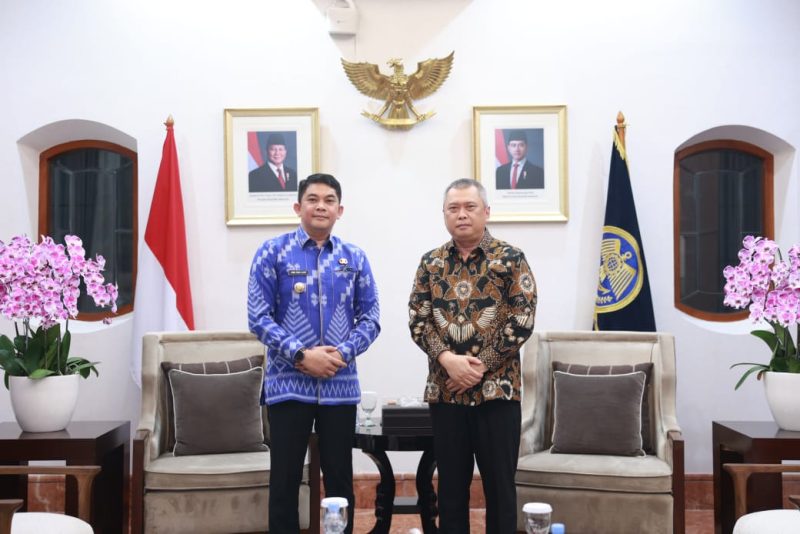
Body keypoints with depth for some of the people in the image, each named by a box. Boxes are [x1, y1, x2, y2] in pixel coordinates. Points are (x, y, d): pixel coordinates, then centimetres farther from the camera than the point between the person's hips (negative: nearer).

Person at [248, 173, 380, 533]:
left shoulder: (354, 258, 7)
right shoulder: (272, 252, -2)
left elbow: (370, 317, 6)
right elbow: (258, 317, -7)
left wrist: (343, 354, -11)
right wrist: (302, 355, -16)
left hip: (341, 385, 3)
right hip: (288, 383, -2)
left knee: (340, 479, 11)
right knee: (285, 480, 5)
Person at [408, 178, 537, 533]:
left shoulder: (511, 259, -1)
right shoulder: (431, 263, 8)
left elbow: (522, 320, -8)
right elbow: (418, 321, 3)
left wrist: (480, 367, -13)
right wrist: (447, 360, -14)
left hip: (497, 389, -3)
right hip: (444, 392, 3)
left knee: (499, 484, 6)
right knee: (451, 484, 11)